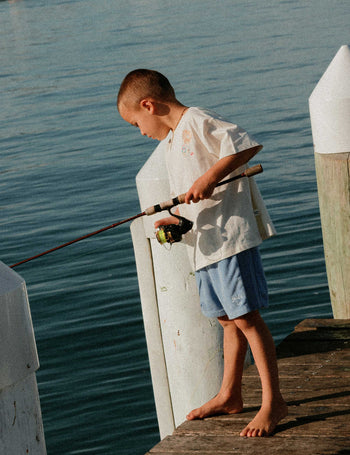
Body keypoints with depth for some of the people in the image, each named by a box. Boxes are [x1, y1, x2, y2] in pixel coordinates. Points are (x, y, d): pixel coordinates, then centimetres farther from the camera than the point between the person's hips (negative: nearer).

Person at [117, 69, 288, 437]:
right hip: (205, 245, 10)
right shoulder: (172, 142, 21)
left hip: (230, 239, -10)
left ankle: (273, 402, -7)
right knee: (228, 320, 17)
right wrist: (178, 222, 10)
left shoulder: (197, 121, -9)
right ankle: (229, 395, 26)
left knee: (246, 317, -10)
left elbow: (248, 145, -21)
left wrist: (210, 176, -24)